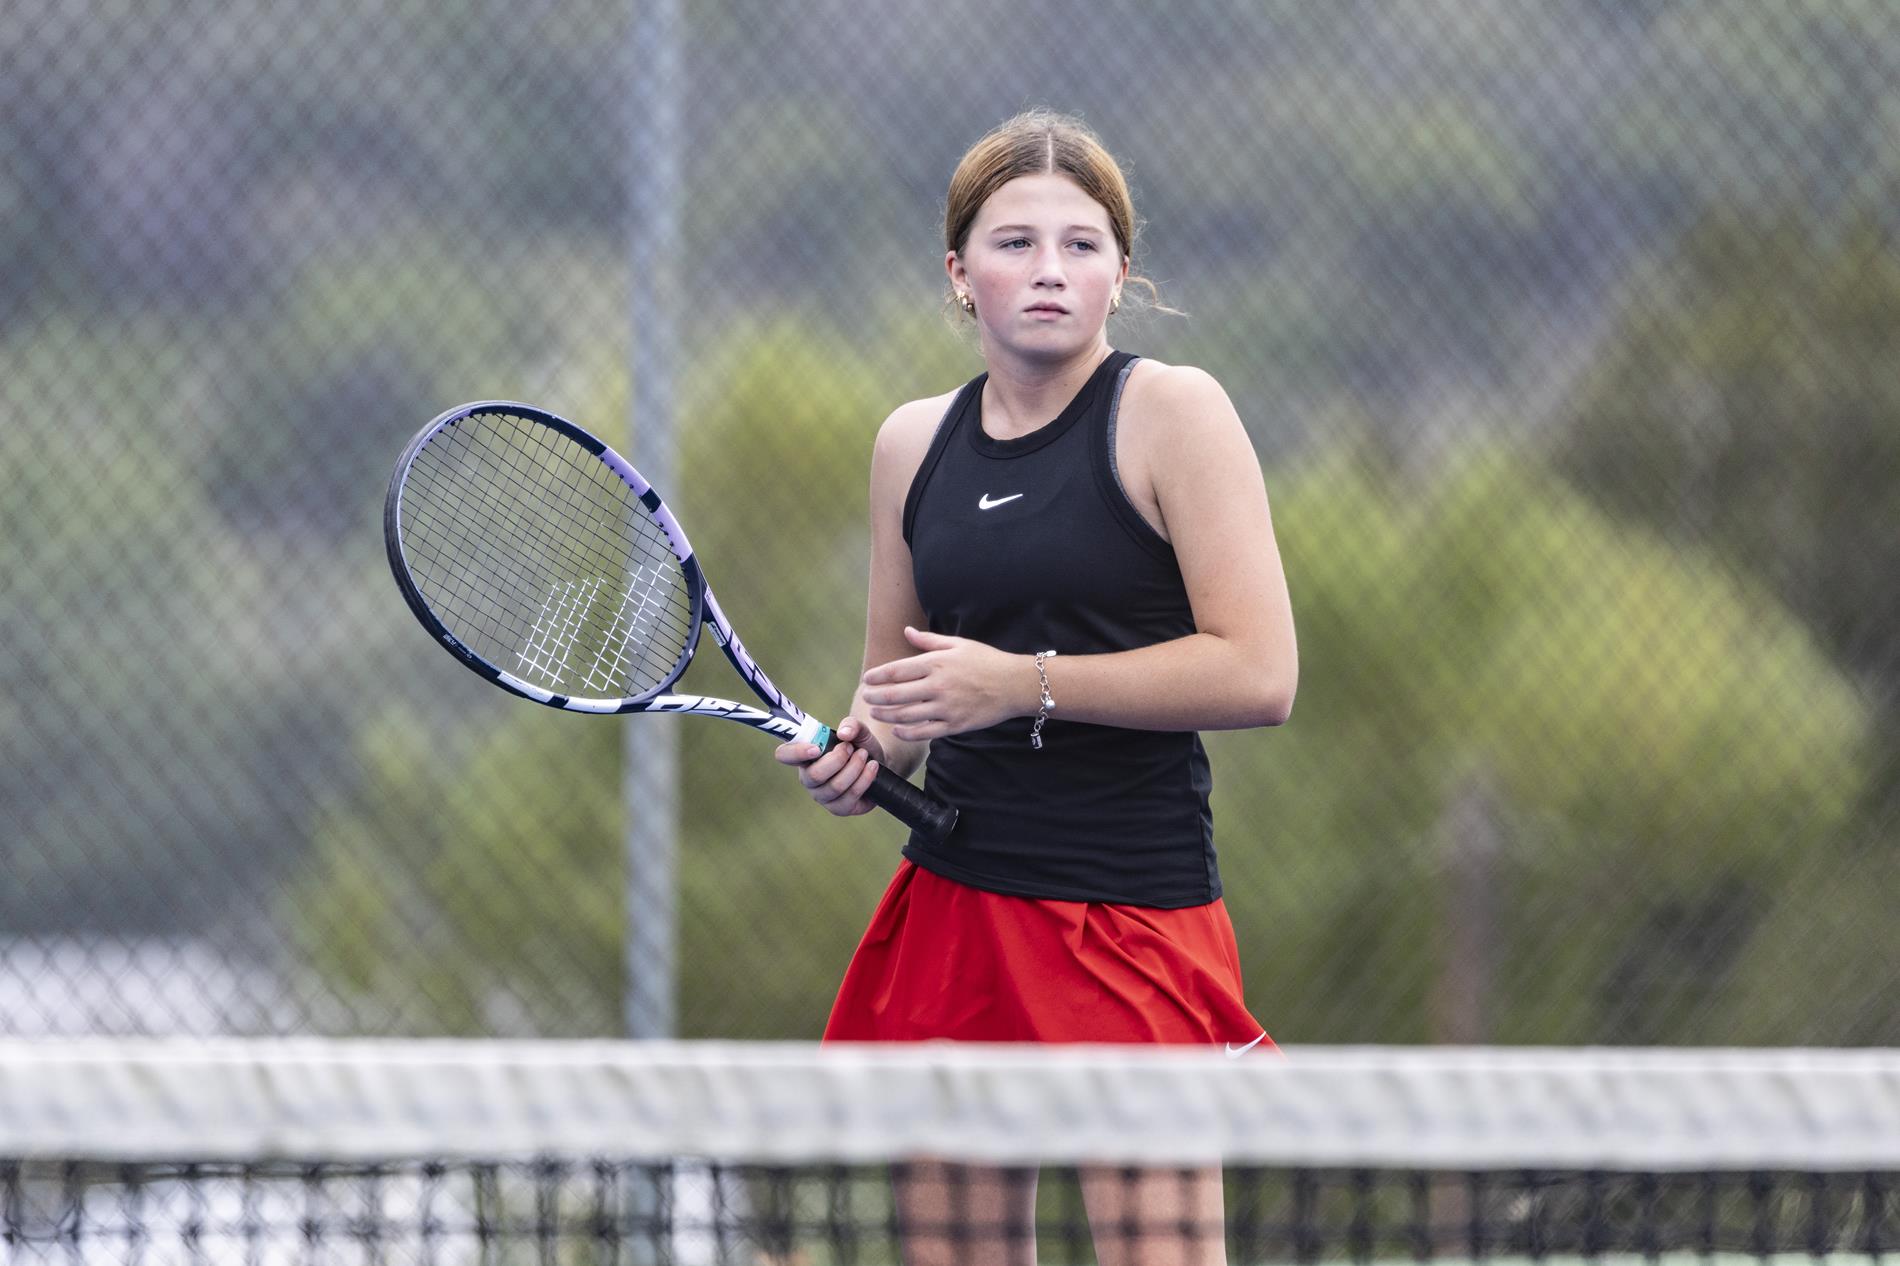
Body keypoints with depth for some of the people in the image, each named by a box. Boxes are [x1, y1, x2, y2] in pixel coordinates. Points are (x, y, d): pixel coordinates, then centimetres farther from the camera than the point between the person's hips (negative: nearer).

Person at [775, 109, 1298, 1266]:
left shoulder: (1171, 412, -6)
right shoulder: (914, 443, 11)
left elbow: (1259, 673, -14)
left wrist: (1024, 683, -16)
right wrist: (863, 751, 1)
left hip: (1133, 904, -6)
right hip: (955, 896, 6)